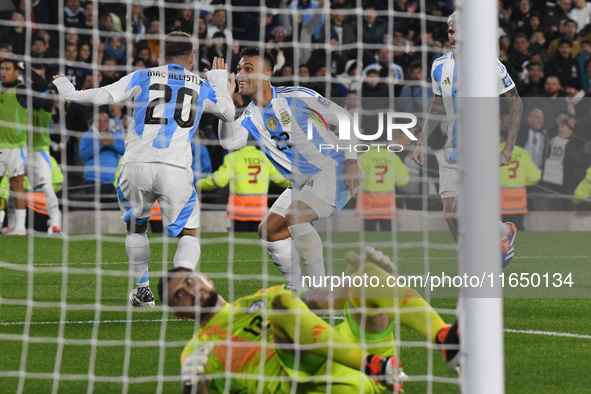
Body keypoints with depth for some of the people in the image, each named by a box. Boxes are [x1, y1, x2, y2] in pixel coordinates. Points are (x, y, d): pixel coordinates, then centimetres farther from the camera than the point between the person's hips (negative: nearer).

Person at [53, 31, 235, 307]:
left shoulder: (143, 77, 12)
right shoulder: (202, 87, 16)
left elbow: (101, 96, 3)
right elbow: (228, 114, 31)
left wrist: (67, 91, 19)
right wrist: (219, 81, 47)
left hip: (137, 165, 1)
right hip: (175, 169, -1)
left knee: (136, 226, 24)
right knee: (187, 233, 8)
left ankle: (142, 290, 24)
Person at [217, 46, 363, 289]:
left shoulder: (295, 96, -12)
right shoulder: (252, 116, 5)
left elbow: (343, 117, -7)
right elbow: (230, 141, -14)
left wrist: (350, 159, -14)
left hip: (332, 169, -8)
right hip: (302, 183, 8)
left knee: (295, 217, -28)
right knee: (268, 230, 3)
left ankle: (320, 286, -22)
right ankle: (295, 288, 14)